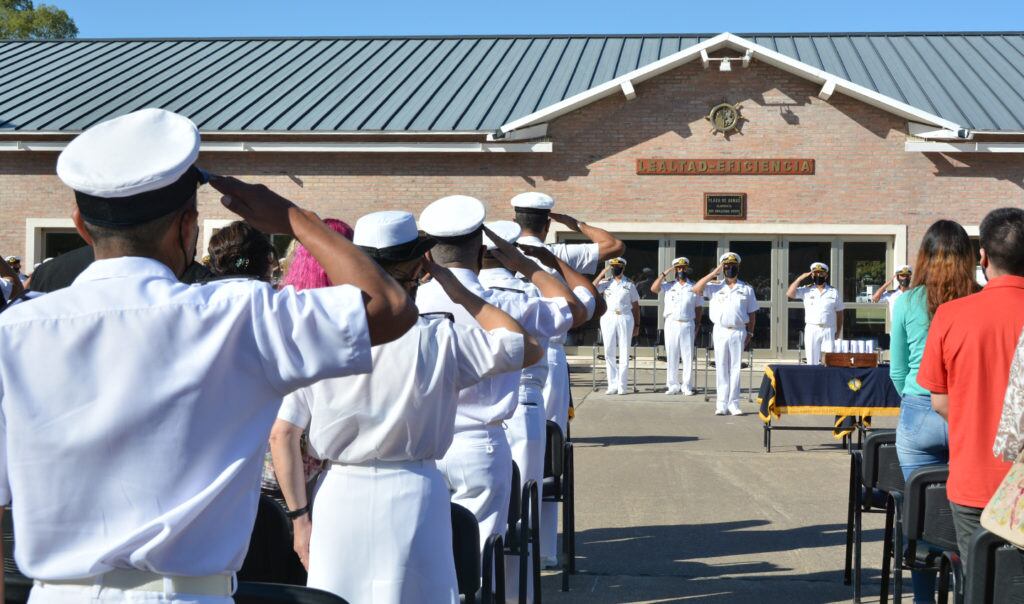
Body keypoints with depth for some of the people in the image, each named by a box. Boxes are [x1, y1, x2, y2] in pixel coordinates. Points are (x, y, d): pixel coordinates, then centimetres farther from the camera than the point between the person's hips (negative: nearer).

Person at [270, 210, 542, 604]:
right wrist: (456, 290, 2)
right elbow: (529, 348, 0)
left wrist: (300, 516, 7)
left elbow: (282, 435, -2)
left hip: (339, 497, 2)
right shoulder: (438, 341, -9)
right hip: (412, 495, -2)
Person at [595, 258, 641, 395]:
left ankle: (622, 386, 2)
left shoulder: (629, 284, 9)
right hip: (608, 318, 1)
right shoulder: (605, 282, 10)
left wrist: (637, 325, 4)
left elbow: (635, 306, 9)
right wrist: (601, 274, -4)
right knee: (609, 352, 1)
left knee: (624, 353, -1)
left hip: (625, 318, -1)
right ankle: (612, 385, 5)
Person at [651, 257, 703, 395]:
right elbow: (653, 288, -6)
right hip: (671, 324, 1)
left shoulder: (693, 288, 8)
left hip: (687, 325, -1)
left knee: (688, 356, -1)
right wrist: (664, 274, -5)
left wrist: (697, 325, 2)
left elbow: (699, 308, 10)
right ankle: (673, 385, 9)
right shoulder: (669, 286, 9)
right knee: (671, 356, 3)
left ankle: (687, 387, 4)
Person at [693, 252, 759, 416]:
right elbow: (696, 289, -8)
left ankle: (733, 404, 3)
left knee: (735, 368, 0)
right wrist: (714, 273, -7)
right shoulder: (715, 287, 7)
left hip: (739, 332, 0)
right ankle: (721, 404, 2)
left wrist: (750, 333, 2)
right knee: (721, 368, 1)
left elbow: (752, 313, 11)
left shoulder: (746, 289, 10)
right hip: (720, 331, 0)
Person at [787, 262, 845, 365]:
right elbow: (789, 294, -5)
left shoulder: (834, 292, 10)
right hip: (811, 329, 0)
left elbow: (839, 313, 11)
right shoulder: (806, 290, 8)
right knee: (812, 361, 0)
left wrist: (838, 331, 3)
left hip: (829, 330, 0)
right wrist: (800, 278, -4)